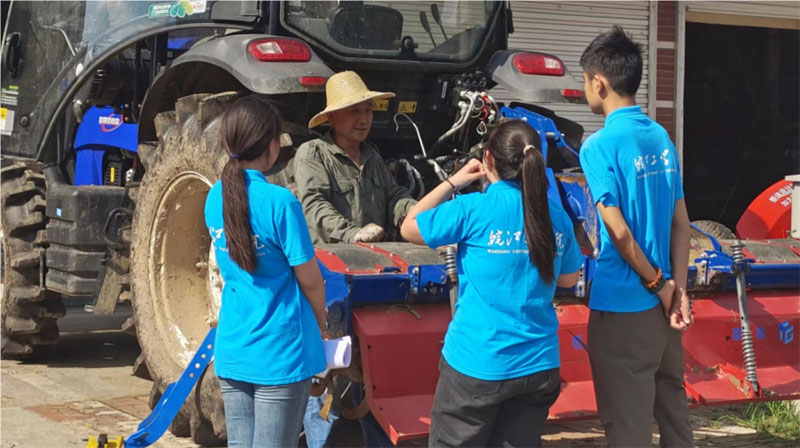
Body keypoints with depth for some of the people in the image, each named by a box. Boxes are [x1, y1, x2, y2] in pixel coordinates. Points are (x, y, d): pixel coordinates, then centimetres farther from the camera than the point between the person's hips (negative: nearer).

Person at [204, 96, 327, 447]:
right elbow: (310, 279, -10)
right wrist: (321, 324, 9)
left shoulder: (215, 198, 3)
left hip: (231, 350, 6)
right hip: (279, 354, -6)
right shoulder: (279, 202, -17)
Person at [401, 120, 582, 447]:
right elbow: (568, 279, 17)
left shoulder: (474, 210, -12)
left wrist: (453, 182, 9)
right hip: (538, 366, 4)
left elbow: (409, 229, 2)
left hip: (478, 365, -4)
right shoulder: (557, 218, 1)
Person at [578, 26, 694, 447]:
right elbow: (681, 220, 6)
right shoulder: (661, 136, 8)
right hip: (661, 303, 7)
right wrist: (678, 287, 1)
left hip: (622, 306, -7)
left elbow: (618, 230, -18)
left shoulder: (599, 145, -14)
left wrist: (657, 283, -8)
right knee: (673, 409, 18)